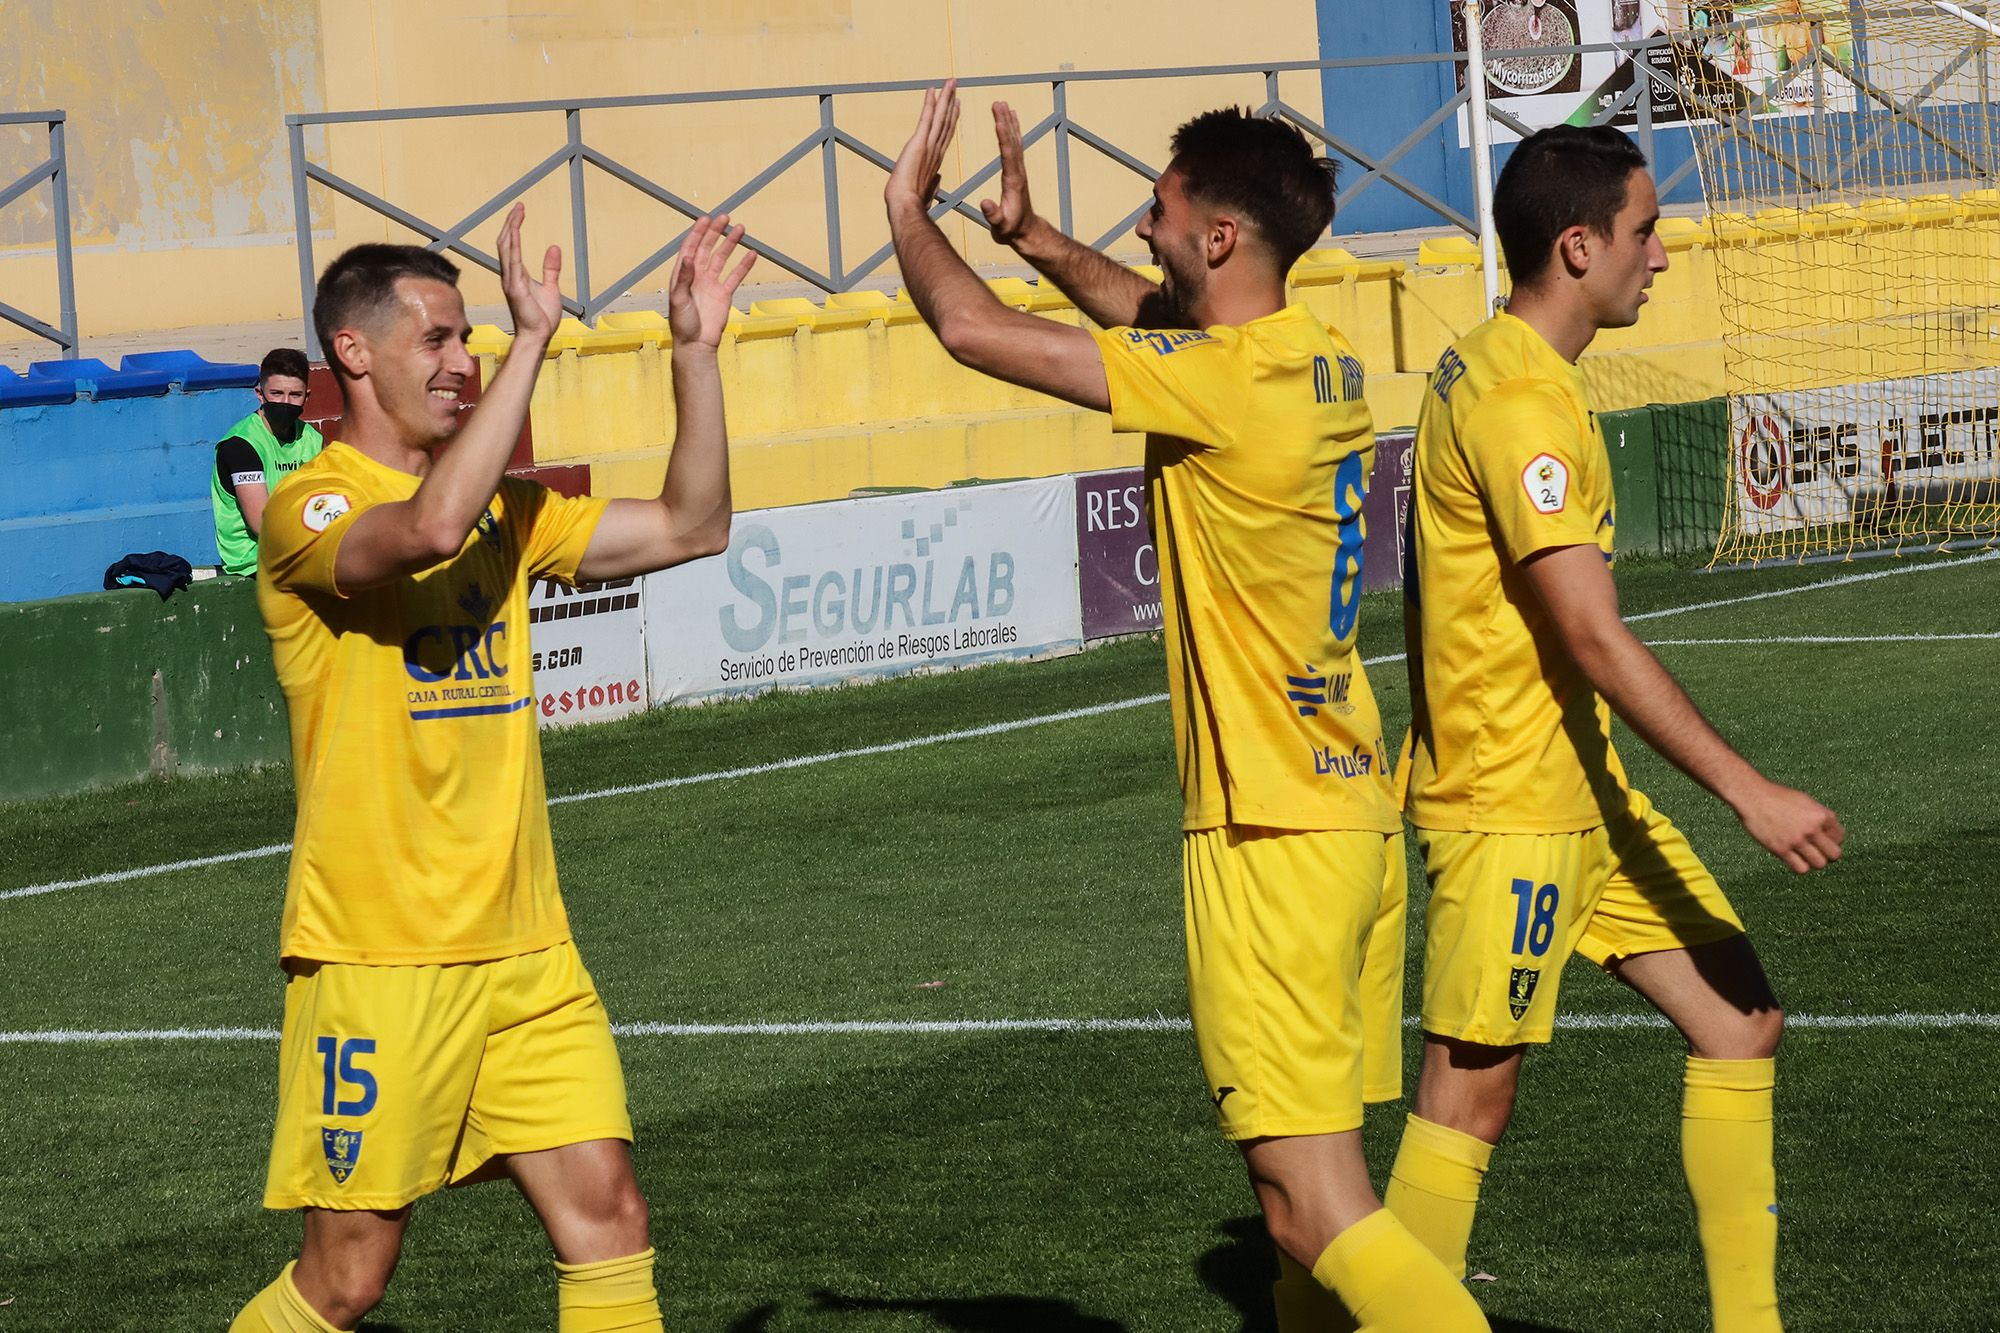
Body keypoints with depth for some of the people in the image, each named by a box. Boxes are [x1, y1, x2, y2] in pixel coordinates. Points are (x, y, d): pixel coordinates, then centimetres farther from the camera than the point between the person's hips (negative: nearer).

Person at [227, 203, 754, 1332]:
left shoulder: (503, 509, 14)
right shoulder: (311, 510, -10)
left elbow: (690, 527, 14)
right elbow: (429, 529, -32)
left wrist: (696, 350, 4)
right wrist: (531, 341, -26)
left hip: (525, 951, 7)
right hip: (378, 961, -7)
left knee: (609, 1218, -1)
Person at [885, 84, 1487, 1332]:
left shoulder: (1228, 386, -18)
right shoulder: (1323, 364, 8)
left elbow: (974, 329, -15)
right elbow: (1158, 320, 30)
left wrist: (908, 212, 2)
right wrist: (1036, 235, 24)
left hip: (1270, 832, -9)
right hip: (1351, 813, 9)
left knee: (1313, 1207, -11)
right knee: (1311, 1188, 16)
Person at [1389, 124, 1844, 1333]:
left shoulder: (1503, 371, 11)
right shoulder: (1520, 403, -21)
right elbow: (1595, 639, -25)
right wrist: (1749, 792, -25)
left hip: (1584, 783, 10)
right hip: (1509, 800, -10)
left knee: (1742, 1019, 9)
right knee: (1474, 1091, -4)